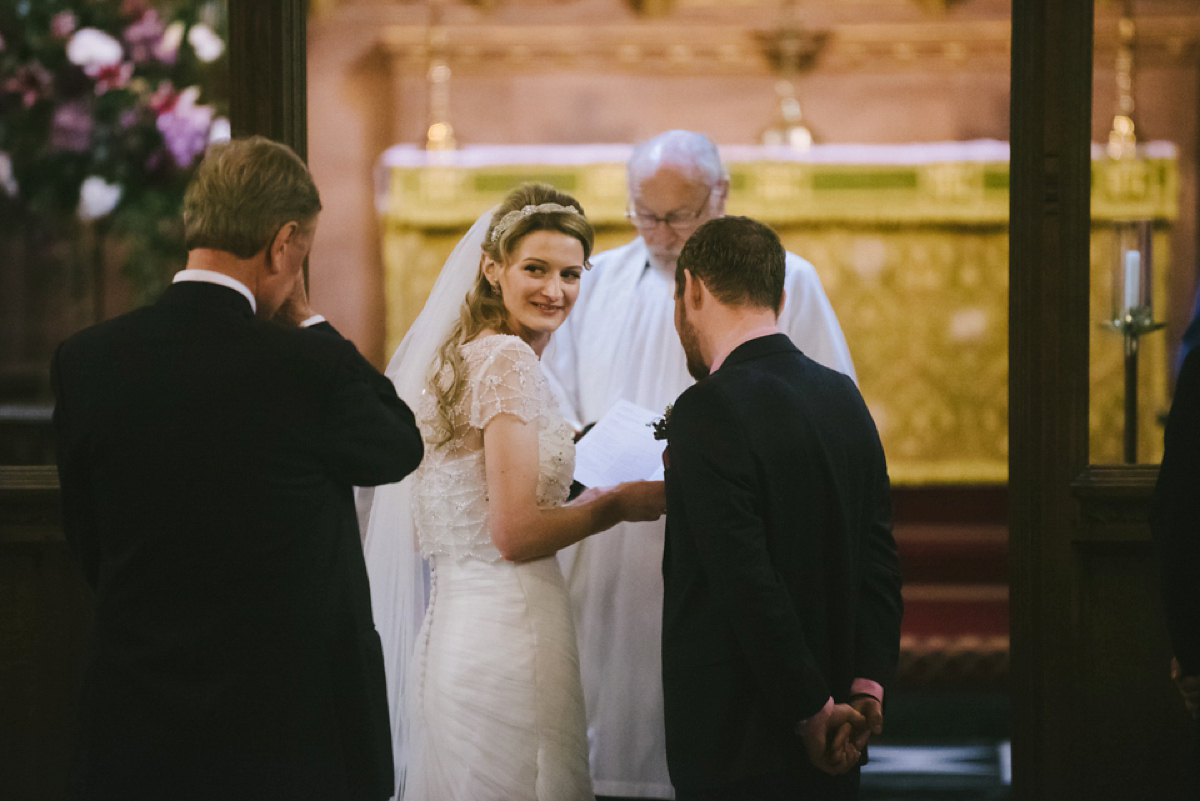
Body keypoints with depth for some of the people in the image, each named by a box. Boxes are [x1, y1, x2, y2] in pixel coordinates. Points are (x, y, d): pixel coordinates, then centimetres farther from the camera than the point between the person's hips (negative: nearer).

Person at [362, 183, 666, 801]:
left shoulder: (464, 356, 14)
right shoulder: (510, 361, -13)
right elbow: (515, 534, -17)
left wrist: (585, 500, 20)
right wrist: (616, 506, -4)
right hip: (508, 636, -9)